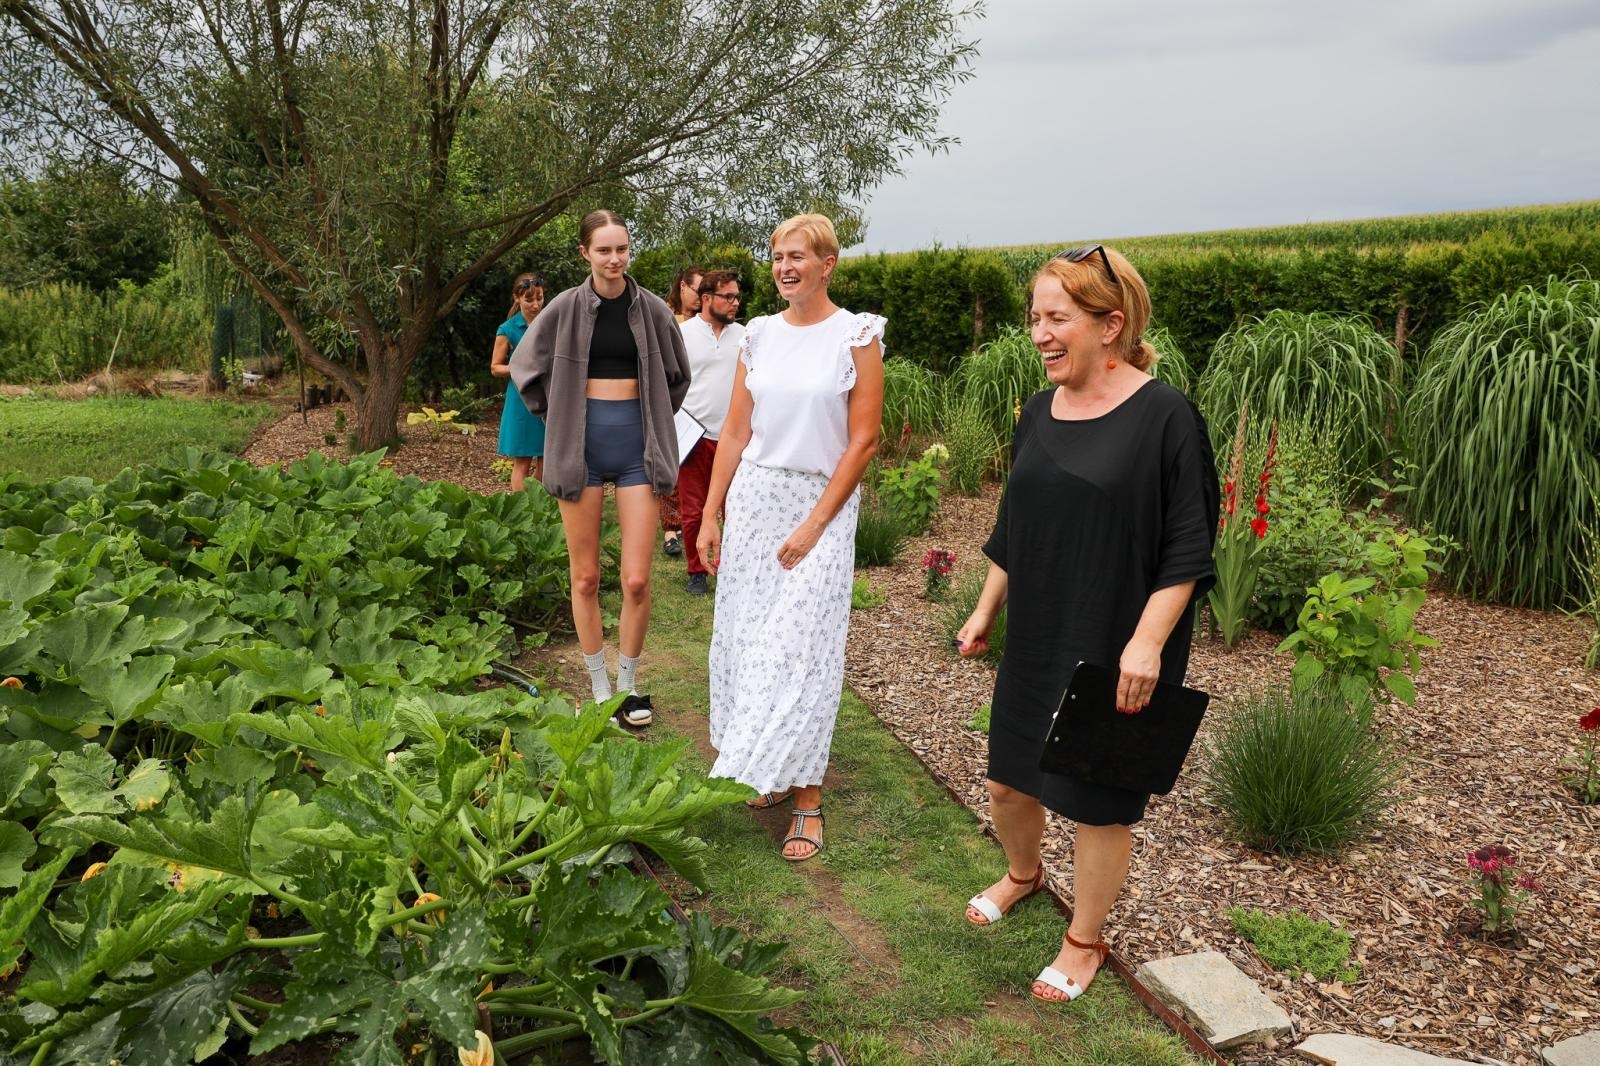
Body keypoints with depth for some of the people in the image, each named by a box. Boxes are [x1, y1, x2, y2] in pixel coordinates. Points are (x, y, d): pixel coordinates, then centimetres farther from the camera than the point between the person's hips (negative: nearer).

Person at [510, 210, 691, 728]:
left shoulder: (651, 309, 3)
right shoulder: (566, 308, 0)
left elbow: (677, 377, 17)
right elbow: (524, 367, 11)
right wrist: (561, 418, 7)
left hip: (636, 445, 0)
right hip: (581, 447, 0)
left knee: (637, 581, -3)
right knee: (585, 578, 5)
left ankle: (629, 686, 17)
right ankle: (600, 690, 20)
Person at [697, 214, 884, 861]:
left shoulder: (858, 336, -5)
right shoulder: (759, 335, 8)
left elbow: (862, 443, -9)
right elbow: (735, 432, 9)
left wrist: (814, 525, -12)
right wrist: (710, 516, 4)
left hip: (821, 504, -4)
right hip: (752, 498, 5)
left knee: (802, 650, -4)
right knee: (746, 637, 7)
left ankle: (807, 797, 8)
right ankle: (770, 769, 24)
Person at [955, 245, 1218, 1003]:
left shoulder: (1163, 417, -15)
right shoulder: (1040, 411, 4)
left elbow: (1188, 548, -14)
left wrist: (1148, 640, -21)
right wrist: (985, 610, 14)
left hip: (1113, 652, -6)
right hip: (1035, 642, 6)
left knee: (1097, 799, 9)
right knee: (1009, 781, 17)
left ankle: (1085, 939, 32)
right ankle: (1022, 873, 48)